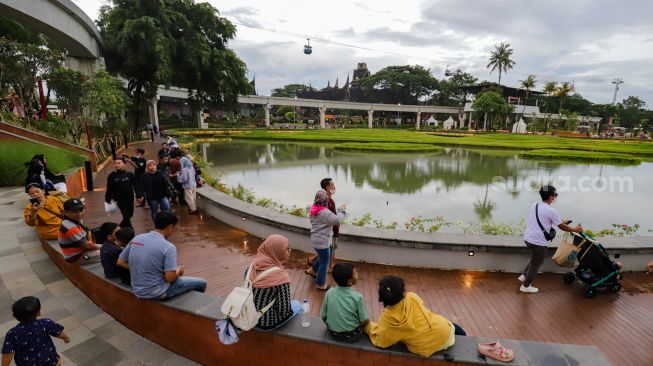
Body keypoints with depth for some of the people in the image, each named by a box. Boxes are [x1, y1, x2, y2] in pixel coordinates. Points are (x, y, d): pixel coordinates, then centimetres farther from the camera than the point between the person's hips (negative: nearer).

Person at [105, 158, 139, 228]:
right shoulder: (112, 176, -1)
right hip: (120, 200, -2)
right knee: (126, 216, -6)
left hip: (130, 199, 2)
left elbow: (136, 186, -4)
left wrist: (139, 196, -14)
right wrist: (107, 200, 4)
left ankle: (121, 227, 39)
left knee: (130, 215, 14)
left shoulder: (130, 174, -2)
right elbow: (109, 189, 2)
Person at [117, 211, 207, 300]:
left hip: (137, 290, 7)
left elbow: (120, 262, 7)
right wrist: (178, 271, -1)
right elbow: (170, 278, -23)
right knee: (201, 283, 9)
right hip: (157, 293, -7)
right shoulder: (168, 247, -21)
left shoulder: (136, 238, -2)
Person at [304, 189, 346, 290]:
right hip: (322, 241, -9)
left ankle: (312, 270, 44)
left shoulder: (314, 209, 0)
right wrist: (342, 209, -10)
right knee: (324, 263, 10)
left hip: (316, 239, 9)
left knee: (323, 258, 30)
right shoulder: (325, 212, -28)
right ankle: (321, 285, 26)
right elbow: (337, 220, -23)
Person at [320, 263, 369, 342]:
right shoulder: (357, 297, -21)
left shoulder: (329, 293, -13)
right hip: (352, 335, -3)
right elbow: (364, 321, -14)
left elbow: (323, 316, -4)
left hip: (333, 333, 4)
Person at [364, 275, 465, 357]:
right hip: (444, 331, 2)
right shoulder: (412, 297, -15)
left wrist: (368, 325, 0)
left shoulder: (387, 317, -21)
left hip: (428, 348, -1)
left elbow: (380, 341, -12)